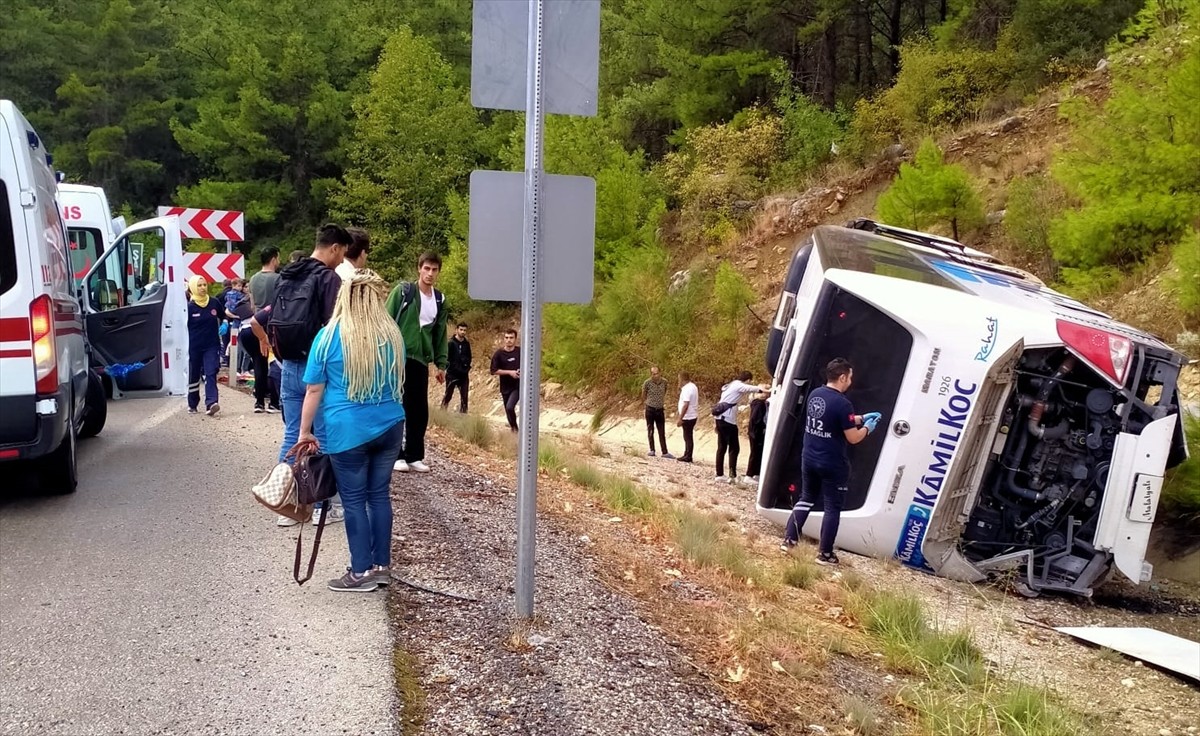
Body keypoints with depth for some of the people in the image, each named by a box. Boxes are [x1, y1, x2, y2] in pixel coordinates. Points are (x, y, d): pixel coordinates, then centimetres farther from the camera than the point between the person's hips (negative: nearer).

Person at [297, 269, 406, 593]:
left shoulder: (329, 336, -8)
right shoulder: (393, 335, 3)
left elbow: (314, 389, -5)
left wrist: (305, 432, 2)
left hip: (348, 430, -4)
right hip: (389, 426, 4)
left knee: (354, 499, 4)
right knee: (379, 494, 13)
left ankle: (362, 572, 9)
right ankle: (381, 566, 19)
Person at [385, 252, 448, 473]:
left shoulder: (440, 300, 11)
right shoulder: (403, 291, -4)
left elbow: (440, 333, 15)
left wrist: (441, 363, 11)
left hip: (421, 360, 5)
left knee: (420, 410, 5)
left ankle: (414, 456, 14)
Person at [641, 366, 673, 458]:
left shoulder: (664, 382, -3)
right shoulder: (647, 383, -13)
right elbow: (643, 395, 3)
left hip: (660, 410, 2)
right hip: (650, 409, -2)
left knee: (662, 432, 5)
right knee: (650, 431, 6)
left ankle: (665, 452, 6)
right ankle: (652, 450, 14)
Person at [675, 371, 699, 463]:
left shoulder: (687, 389, -21)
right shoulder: (692, 386, 10)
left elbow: (685, 405, -25)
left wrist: (680, 418, -22)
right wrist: (681, 388, 8)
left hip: (688, 417, -10)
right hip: (692, 416, 10)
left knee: (687, 437, -1)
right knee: (687, 437, 16)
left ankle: (688, 457, 5)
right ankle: (686, 455, 24)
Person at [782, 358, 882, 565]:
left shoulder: (815, 394, 3)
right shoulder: (842, 403, -22)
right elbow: (853, 438, -17)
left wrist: (860, 418, 18)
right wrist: (867, 427, 3)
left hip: (809, 459, 7)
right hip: (833, 465, -7)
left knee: (806, 498, 22)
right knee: (832, 507, 6)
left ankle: (788, 540, 20)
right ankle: (825, 554, 11)